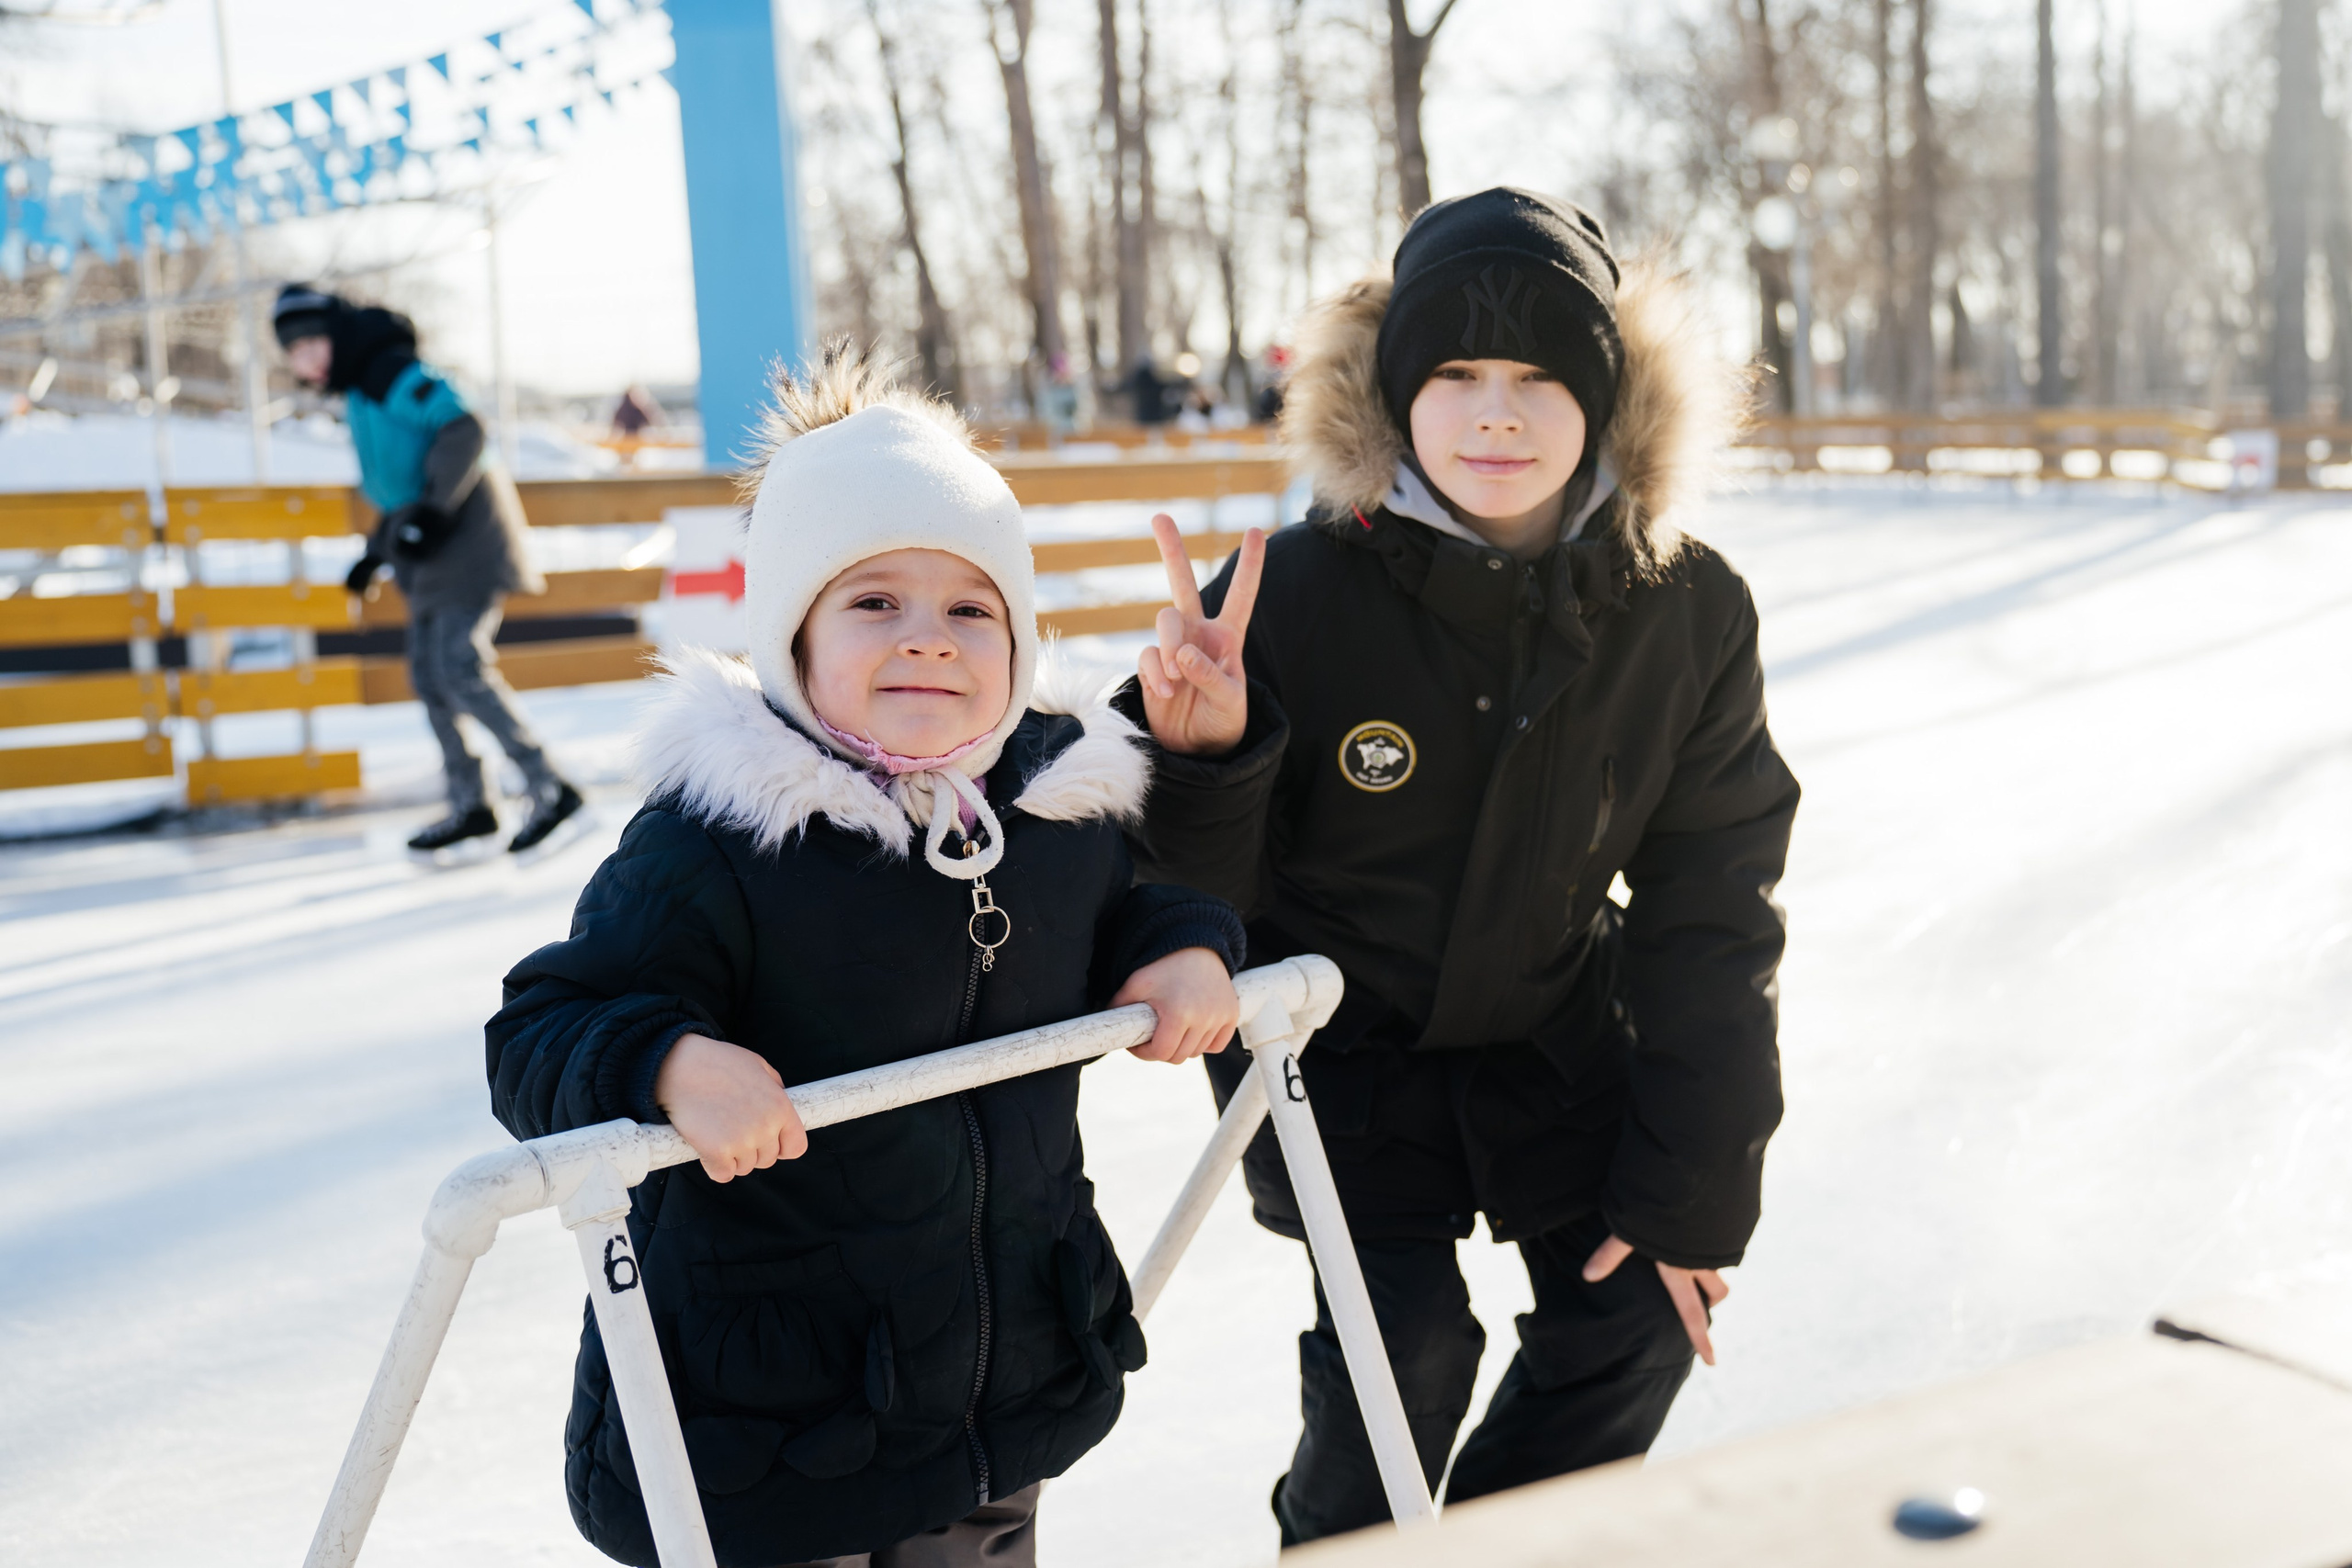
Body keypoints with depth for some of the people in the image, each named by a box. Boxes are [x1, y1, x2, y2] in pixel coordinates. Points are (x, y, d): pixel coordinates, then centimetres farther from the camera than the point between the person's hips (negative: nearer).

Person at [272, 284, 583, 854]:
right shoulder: (359, 395, 19)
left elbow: (463, 429, -24)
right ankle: (470, 805, 16)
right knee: (428, 674, 8)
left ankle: (550, 787, -12)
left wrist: (434, 509, -30)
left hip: (467, 535, -10)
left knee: (459, 667, -17)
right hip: (433, 550, 10)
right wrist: (376, 551, 25)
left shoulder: (395, 374, -11)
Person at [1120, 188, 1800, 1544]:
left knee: (1638, 1314, 3)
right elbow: (1195, 907, -17)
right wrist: (1199, 761, -40)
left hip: (1556, 1026, 4)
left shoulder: (1689, 611, -15)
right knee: (1406, 1339, -15)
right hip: (1342, 1038, -3)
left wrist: (1693, 1188, -7)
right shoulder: (1297, 597, -24)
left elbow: (1711, 911, -7)